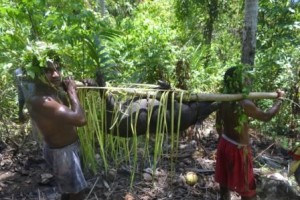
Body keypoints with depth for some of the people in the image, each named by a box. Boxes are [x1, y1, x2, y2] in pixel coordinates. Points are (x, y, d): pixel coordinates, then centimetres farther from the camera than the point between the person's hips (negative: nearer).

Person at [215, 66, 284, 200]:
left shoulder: (223, 101, -3)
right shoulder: (245, 104, -26)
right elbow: (266, 116, -10)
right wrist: (279, 99, 3)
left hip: (224, 144, 7)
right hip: (238, 149, -7)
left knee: (225, 180, 23)